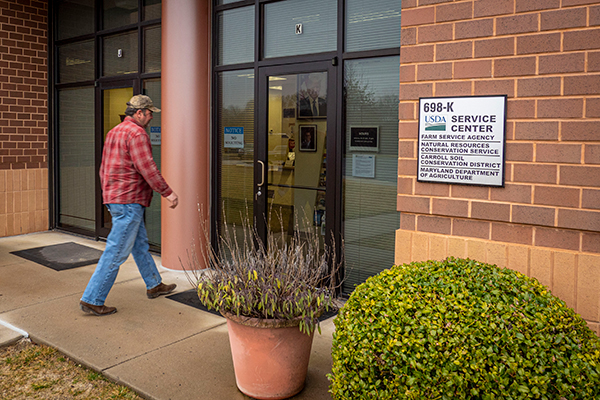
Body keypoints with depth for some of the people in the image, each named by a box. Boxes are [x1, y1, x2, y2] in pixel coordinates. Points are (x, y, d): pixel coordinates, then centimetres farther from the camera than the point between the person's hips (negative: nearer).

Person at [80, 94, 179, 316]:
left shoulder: (113, 132, 16)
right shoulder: (136, 133, -15)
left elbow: (103, 168, 20)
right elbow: (147, 169, -19)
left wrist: (109, 194, 28)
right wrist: (168, 192, -11)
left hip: (114, 198, 11)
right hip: (129, 200, -11)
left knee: (140, 245, 20)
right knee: (116, 252, -5)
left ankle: (154, 285, 33)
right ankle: (92, 300, 0)